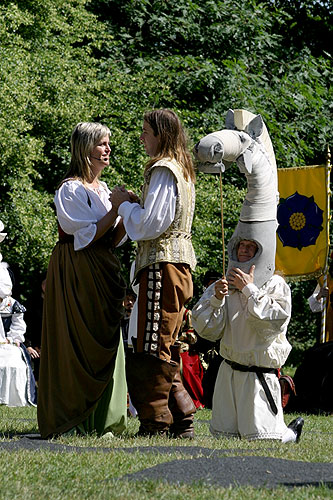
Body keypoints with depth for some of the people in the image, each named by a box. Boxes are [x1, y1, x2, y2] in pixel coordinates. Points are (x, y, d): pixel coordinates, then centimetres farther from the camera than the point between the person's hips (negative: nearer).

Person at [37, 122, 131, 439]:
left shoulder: (101, 189, 17)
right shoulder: (71, 189, -8)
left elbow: (112, 240, 13)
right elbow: (86, 236, -17)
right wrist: (118, 208, -16)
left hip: (101, 273, 8)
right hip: (76, 270, -8)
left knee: (102, 345, 5)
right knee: (75, 344, -8)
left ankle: (100, 419, 8)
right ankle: (70, 420, -5)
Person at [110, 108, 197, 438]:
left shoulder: (162, 170, -11)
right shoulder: (182, 170, 19)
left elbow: (151, 223, -17)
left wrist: (124, 204, -2)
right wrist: (130, 206, 19)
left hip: (162, 263, -10)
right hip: (179, 263, 10)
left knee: (153, 347, -7)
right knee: (166, 348, 13)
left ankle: (155, 421, -6)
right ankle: (181, 418, 13)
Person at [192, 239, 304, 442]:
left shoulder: (276, 285, -7)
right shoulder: (225, 284, 5)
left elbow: (275, 321, -23)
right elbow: (207, 329, -1)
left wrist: (249, 289, -20)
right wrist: (217, 299, -17)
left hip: (260, 375, -4)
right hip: (229, 372, 5)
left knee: (260, 439, -8)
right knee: (222, 435, 5)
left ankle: (292, 431, 23)